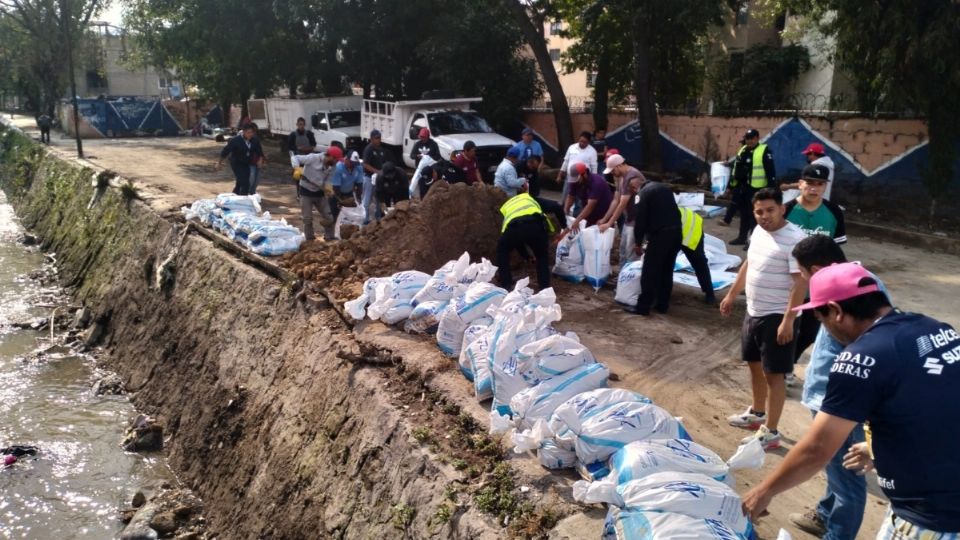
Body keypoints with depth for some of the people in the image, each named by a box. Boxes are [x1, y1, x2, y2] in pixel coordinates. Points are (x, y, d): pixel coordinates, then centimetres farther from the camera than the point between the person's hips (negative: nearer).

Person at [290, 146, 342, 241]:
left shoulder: (333, 166, -7)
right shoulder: (313, 158, -23)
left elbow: (329, 179, -5)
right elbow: (295, 158, -20)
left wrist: (328, 186, -28)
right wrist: (297, 168, -39)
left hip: (319, 192, 5)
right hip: (306, 192, -5)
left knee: (328, 218, 5)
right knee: (307, 219, 0)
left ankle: (329, 239, 22)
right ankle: (310, 241, 16)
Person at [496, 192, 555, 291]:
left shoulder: (505, 207, 43)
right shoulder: (528, 197, 42)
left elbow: (515, 239, 44)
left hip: (514, 227, 0)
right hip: (537, 224, 0)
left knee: (502, 251, 32)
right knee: (542, 256, 30)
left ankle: (506, 286, 26)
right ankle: (545, 288, 21)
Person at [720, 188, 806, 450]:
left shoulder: (795, 239, -22)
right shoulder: (759, 231, 5)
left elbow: (801, 282, -24)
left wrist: (788, 320, -26)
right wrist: (732, 294, 22)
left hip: (777, 317, -9)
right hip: (753, 312, 9)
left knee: (773, 373, -1)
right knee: (755, 364, 21)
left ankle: (770, 432, 8)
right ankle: (757, 413, 40)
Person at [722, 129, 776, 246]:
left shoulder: (764, 151, -8)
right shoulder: (742, 151, 15)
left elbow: (771, 171, -12)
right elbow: (736, 170, 20)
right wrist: (730, 186, 19)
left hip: (755, 188, -7)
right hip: (741, 187, 7)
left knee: (753, 214, -4)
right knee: (744, 213, 15)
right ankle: (742, 237, 25)